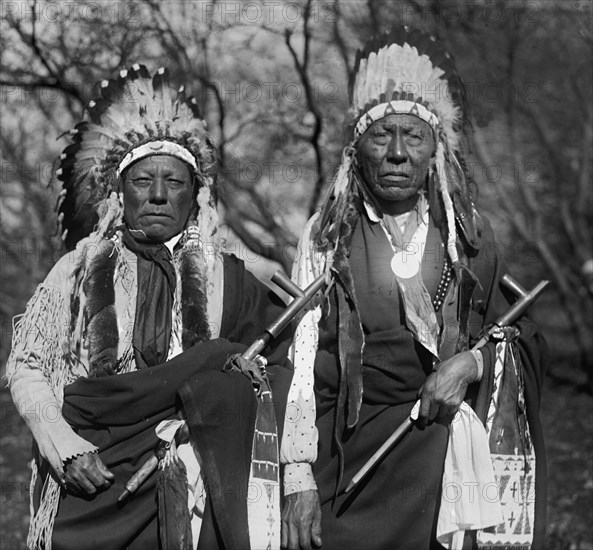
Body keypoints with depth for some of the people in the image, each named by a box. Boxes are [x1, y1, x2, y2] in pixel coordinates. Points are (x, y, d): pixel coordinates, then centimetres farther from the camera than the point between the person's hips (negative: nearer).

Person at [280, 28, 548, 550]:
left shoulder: (469, 233, 7)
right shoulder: (328, 236, 3)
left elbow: (524, 342, 10)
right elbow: (304, 363, -1)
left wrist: (471, 363, -11)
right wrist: (300, 483, -7)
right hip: (357, 455, -1)